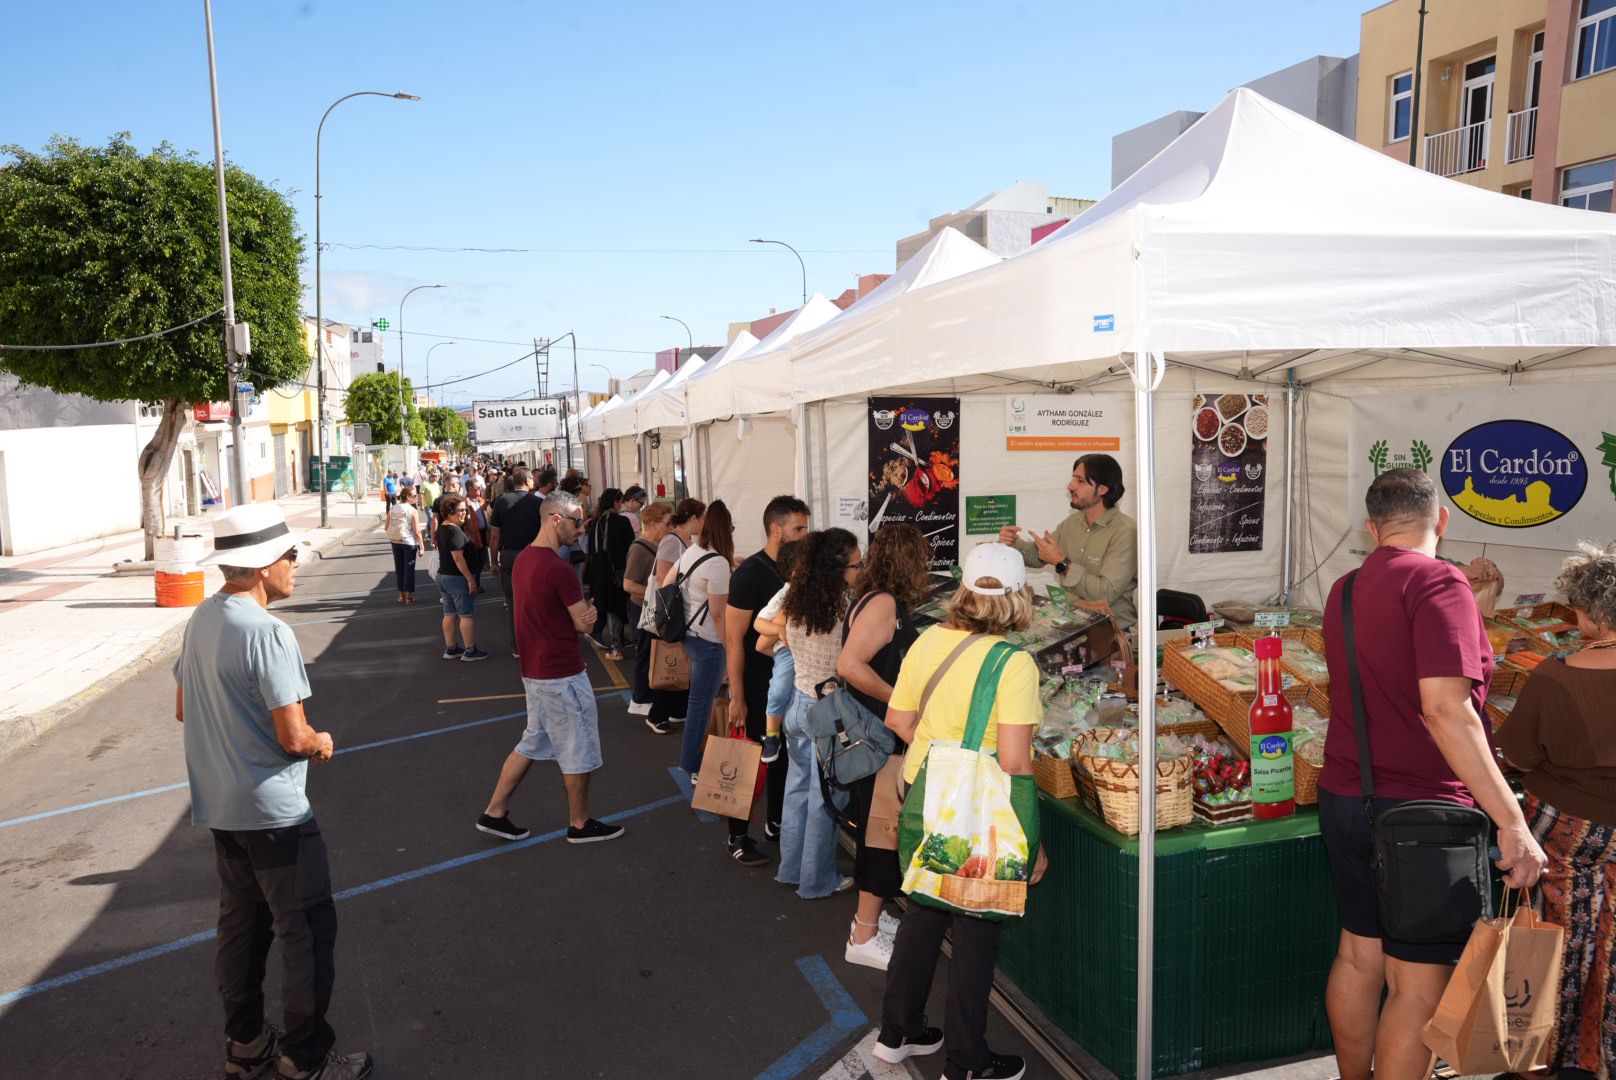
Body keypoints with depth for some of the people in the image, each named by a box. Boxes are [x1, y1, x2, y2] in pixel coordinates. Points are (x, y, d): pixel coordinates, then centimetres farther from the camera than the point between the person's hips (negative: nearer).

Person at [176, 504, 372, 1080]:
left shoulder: (201, 619, 3)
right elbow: (294, 738, -24)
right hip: (273, 811, -9)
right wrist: (322, 741, -4)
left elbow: (184, 708, 14)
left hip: (219, 806, 9)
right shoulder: (267, 632, -24)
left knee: (241, 924, 21)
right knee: (308, 930, 5)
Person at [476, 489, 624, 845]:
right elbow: (585, 623, -16)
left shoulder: (522, 559, 5)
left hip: (534, 670, 9)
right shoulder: (559, 569, -24)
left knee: (533, 742, 21)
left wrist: (581, 615, 1)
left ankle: (495, 812, 25)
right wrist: (587, 614, 4)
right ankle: (579, 823, 21)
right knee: (578, 750, 7)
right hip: (562, 675, -9)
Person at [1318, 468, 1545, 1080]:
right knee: (1417, 983, 3)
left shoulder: (1346, 590, 9)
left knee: (1358, 957, 18)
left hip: (1344, 800, 8)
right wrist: (1511, 821, -22)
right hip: (1421, 809, -7)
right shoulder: (1438, 582, -15)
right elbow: (1446, 709, -24)